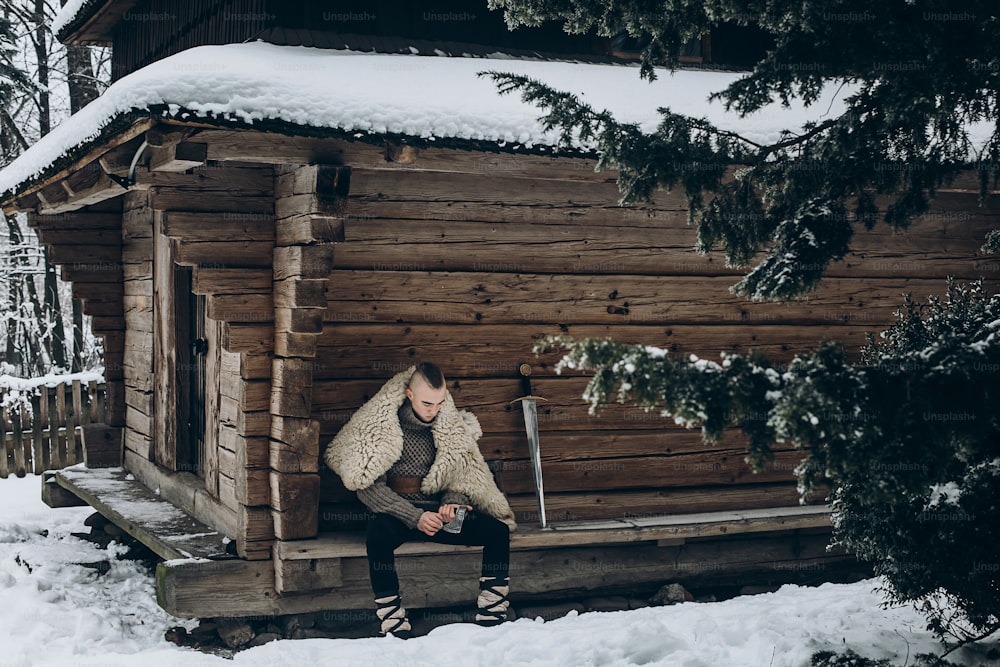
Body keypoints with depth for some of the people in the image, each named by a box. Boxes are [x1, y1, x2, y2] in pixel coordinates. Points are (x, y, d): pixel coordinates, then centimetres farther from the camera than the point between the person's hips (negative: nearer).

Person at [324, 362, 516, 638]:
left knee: (497, 530, -19)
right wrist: (415, 517, -21)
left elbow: (463, 475, 13)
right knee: (379, 531, -38)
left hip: (437, 512, 4)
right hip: (397, 514, -4)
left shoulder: (452, 425, 6)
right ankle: (394, 627, -36)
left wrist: (453, 502, -10)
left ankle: (492, 622, -15)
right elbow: (369, 487, -11)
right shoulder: (381, 426, -6)